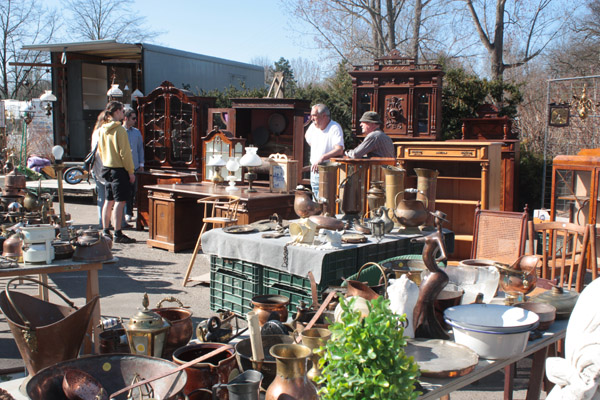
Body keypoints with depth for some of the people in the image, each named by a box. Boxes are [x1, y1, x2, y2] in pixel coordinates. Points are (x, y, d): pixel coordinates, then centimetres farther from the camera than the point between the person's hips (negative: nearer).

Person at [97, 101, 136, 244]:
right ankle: (118, 234, -6)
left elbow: (100, 150, 17)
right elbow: (124, 153, -16)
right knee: (119, 202, -6)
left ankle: (105, 231, 19)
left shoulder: (102, 130, 9)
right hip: (119, 169, -8)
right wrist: (131, 171, -11)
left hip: (107, 168, 8)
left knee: (108, 201, 14)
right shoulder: (120, 130, -15)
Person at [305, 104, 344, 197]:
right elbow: (307, 137, 31)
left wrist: (322, 158, -37)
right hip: (314, 170, 7)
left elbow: (339, 150, -27)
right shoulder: (313, 127, 6)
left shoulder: (335, 128, -15)